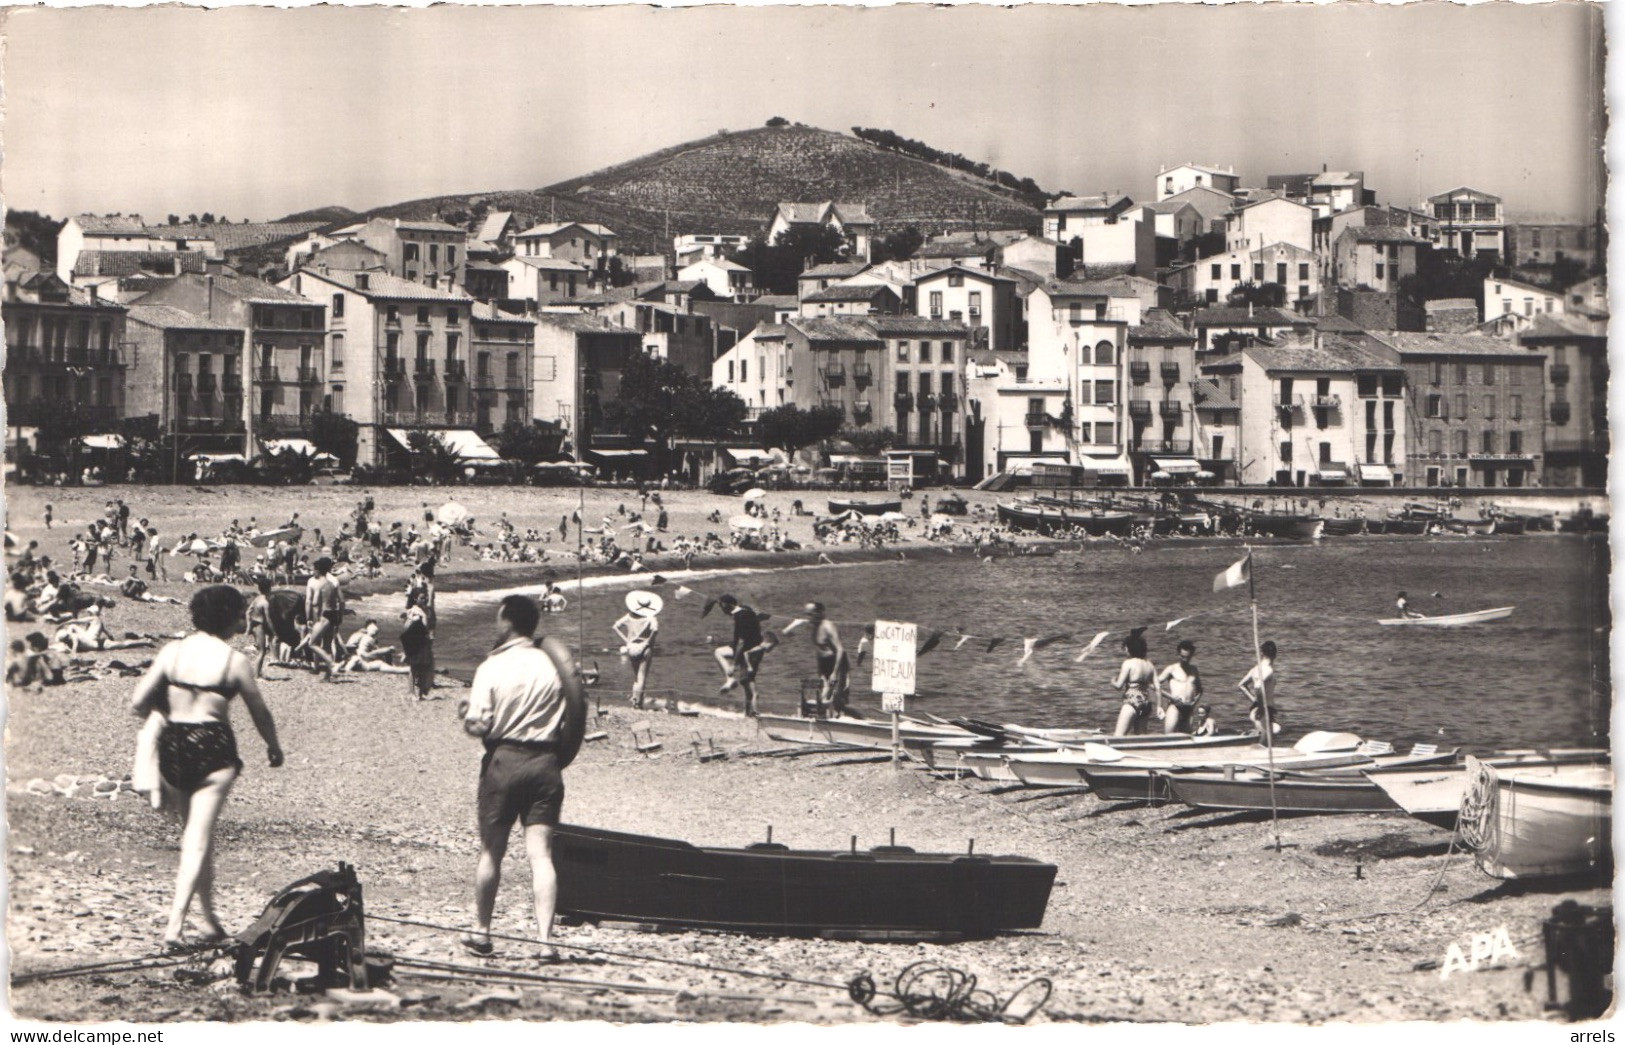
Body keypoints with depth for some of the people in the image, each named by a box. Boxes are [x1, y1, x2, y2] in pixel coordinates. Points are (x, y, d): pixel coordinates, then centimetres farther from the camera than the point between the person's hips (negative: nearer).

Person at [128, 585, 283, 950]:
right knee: (198, 840, -4)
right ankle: (174, 926, -14)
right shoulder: (233, 660, -5)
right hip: (214, 748, -4)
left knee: (194, 835, 18)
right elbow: (259, 712, 5)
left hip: (173, 746, 4)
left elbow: (138, 703, 0)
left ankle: (209, 920, 25)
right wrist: (273, 747, 24)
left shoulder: (171, 652, 3)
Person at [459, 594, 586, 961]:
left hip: (504, 759, -2)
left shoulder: (492, 667, -8)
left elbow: (478, 726, -13)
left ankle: (481, 932, 25)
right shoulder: (553, 665, 0)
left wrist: (465, 712, 7)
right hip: (545, 762, 2)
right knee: (541, 853, -1)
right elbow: (569, 721, 2)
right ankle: (545, 938, -11)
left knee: (491, 851, 13)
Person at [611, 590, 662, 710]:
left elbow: (616, 626, -3)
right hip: (645, 649, -3)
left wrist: (625, 640, -3)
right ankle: (638, 700, -8)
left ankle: (635, 697, 10)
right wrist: (648, 642, -15)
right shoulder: (651, 618, -9)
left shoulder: (630, 617, 3)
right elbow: (655, 629, -28)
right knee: (642, 676, 2)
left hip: (631, 647, 3)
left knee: (635, 676, 18)